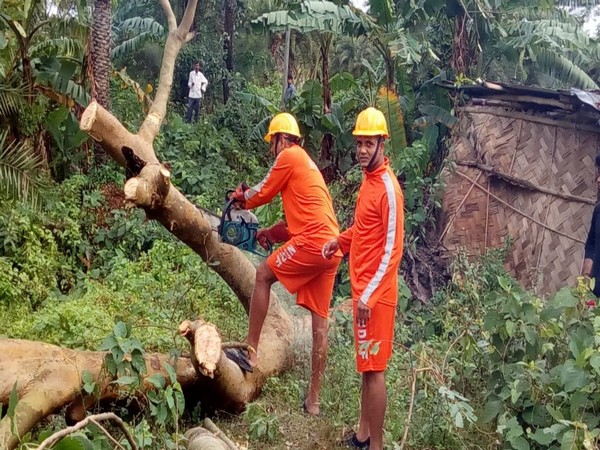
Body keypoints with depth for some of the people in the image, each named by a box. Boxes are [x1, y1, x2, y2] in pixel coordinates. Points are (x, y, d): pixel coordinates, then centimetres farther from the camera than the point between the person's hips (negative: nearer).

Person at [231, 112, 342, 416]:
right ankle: (313, 399, 15)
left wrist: (241, 197, 27)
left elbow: (263, 193, 8)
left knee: (263, 275, 6)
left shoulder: (289, 156, 2)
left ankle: (252, 350, 6)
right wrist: (272, 233, 24)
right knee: (320, 322, 9)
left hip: (313, 242, -9)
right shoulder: (307, 164, 29)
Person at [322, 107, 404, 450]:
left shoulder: (388, 188, -18)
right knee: (367, 366, 17)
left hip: (376, 294, -9)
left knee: (375, 370, -1)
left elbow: (392, 250, -20)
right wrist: (341, 241, 10)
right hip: (363, 289, 9)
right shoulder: (369, 179, 10)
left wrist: (369, 296, -22)